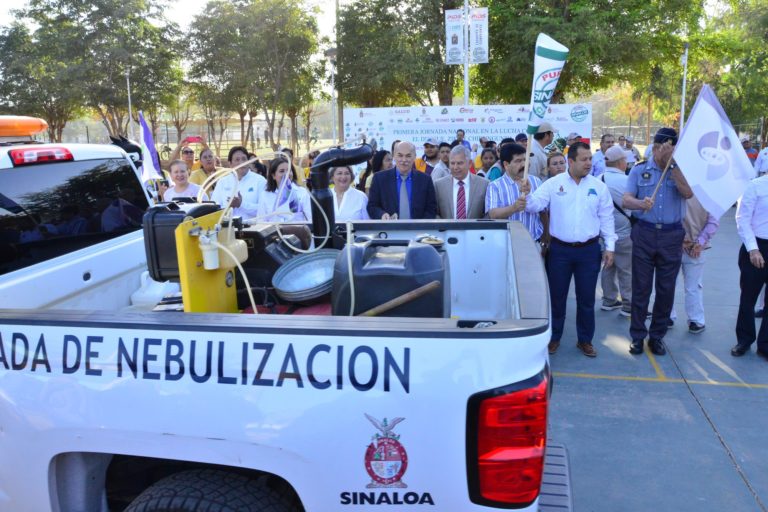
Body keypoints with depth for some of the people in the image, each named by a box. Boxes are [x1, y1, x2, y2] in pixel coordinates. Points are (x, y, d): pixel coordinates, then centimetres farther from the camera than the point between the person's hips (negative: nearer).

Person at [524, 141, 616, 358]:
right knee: (557, 295, 10)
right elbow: (534, 205, -10)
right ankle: (554, 337, 27)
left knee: (586, 297, 10)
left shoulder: (598, 186, 2)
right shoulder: (553, 184, -3)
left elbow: (606, 218, 5)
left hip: (589, 250, 1)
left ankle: (585, 339, 26)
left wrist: (610, 247, 3)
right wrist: (526, 194, -32)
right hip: (560, 249, -1)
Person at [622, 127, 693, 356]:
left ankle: (657, 335, 21)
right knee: (641, 287, 4)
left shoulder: (681, 170, 3)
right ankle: (637, 335, 15)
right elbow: (625, 200, -6)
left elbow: (688, 193, -15)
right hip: (644, 234, -1)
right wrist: (641, 203, -28)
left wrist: (673, 164, -20)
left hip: (672, 236, 1)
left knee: (666, 289, 7)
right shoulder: (639, 170, 2)